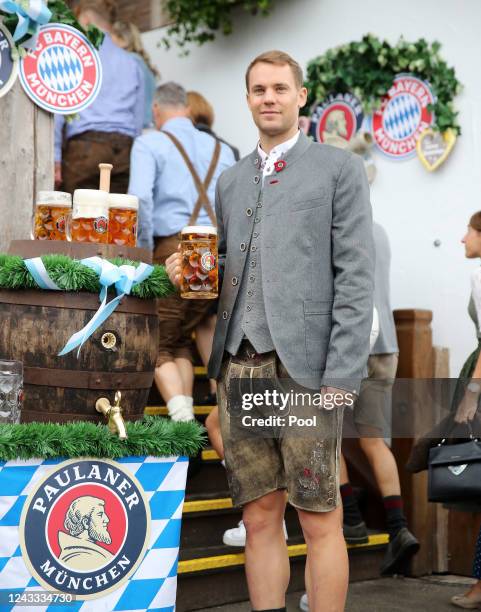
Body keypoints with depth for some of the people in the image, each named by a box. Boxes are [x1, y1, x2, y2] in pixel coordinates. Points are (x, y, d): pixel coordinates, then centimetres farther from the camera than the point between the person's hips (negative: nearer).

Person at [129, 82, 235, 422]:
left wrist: (144, 251, -5)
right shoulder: (221, 150, 17)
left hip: (173, 249, -5)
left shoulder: (150, 143, 2)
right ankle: (187, 414, 9)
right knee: (182, 340, 19)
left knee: (159, 343, 6)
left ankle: (180, 414, -15)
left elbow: (140, 198, -13)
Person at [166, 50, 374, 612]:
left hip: (304, 366, -5)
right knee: (259, 519, 7)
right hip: (238, 365, 5)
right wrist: (190, 271, 1)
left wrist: (343, 374, -12)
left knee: (319, 521, -1)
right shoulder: (230, 181, 20)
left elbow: (355, 277, -4)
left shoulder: (338, 169, 4)